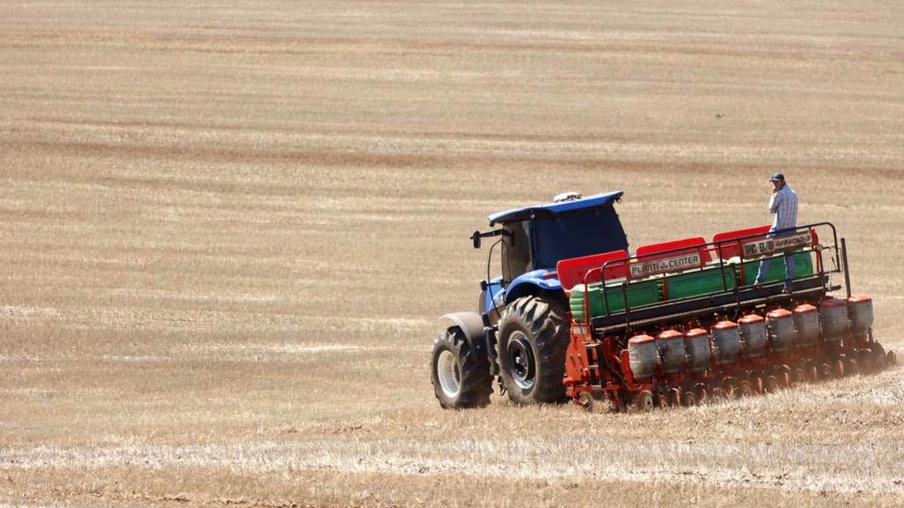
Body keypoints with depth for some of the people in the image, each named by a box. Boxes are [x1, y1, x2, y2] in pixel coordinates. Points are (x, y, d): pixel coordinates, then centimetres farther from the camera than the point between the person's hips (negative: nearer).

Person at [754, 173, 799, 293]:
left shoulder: (779, 194, -9)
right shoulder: (794, 194, 14)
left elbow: (771, 209, 1)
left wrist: (773, 195, 8)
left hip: (778, 229, -7)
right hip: (792, 229, 7)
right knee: (789, 256, 5)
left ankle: (759, 280, -4)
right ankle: (789, 285, 1)